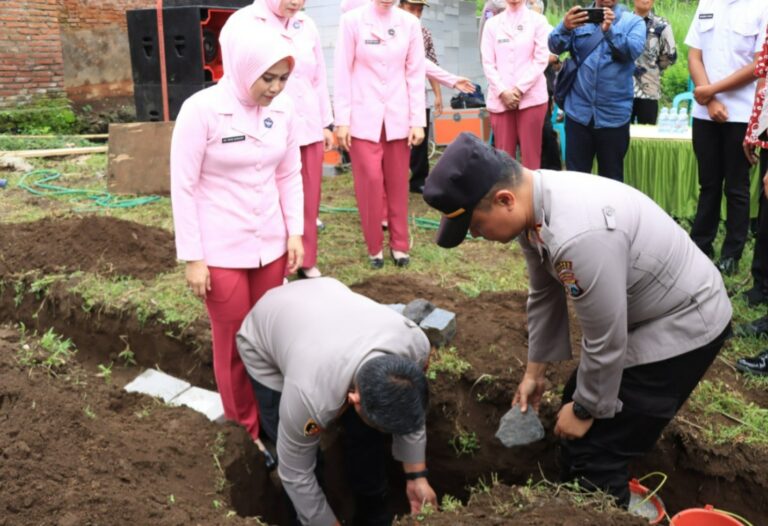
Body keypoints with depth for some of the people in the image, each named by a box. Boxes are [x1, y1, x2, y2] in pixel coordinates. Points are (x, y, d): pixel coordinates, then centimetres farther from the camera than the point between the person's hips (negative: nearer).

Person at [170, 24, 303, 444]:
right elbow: (183, 187, -12)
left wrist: (294, 232, 5)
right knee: (234, 342, 8)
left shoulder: (283, 109, -1)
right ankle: (243, 430, 27)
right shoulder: (202, 109, -14)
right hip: (221, 251, -4)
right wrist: (192, 258, -12)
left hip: (270, 245, 4)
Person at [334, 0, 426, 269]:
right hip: (363, 117, -2)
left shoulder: (410, 23, 4)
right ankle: (375, 247, 12)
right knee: (370, 183, -3)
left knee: (398, 184, 7)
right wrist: (341, 120, -6)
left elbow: (416, 73, 4)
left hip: (398, 117, 2)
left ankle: (399, 245, 18)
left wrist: (418, 120, -1)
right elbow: (343, 72, -2)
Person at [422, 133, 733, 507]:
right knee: (575, 405, 20)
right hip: (637, 315, 9)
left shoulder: (579, 235, -38)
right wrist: (535, 371, 13)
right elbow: (544, 295, 5)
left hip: (683, 323, -9)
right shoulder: (535, 204, -8)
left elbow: (605, 342, -27)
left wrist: (586, 410, -10)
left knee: (596, 453, -6)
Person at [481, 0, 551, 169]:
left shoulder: (538, 20, 6)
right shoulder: (492, 23, 11)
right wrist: (502, 91, -7)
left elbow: (541, 59, -1)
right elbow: (488, 63, 6)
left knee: (531, 154, -2)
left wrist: (519, 89, -10)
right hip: (500, 98, 2)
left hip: (531, 97, -1)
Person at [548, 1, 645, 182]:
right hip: (578, 112, 1)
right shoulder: (580, 18, 7)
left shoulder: (633, 22, 3)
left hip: (614, 115, -1)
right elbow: (555, 46, -8)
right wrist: (565, 27, -29)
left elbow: (634, 50, -15)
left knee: (611, 178, 10)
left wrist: (610, 31, -32)